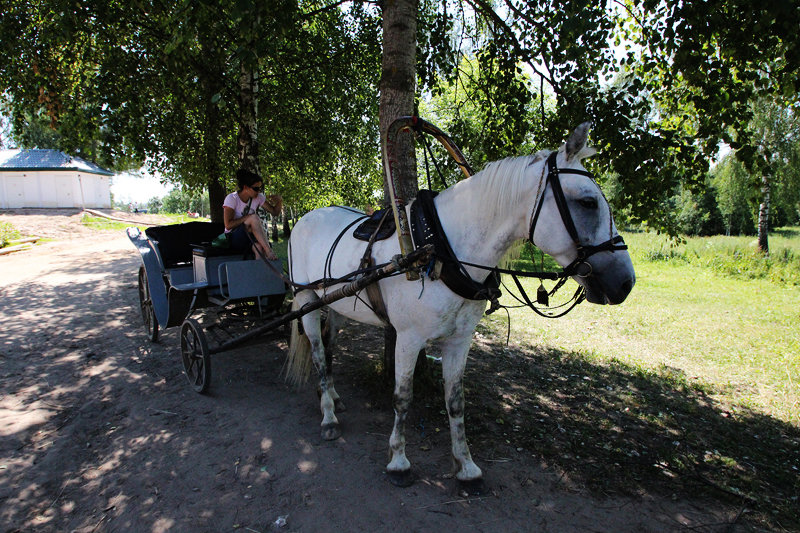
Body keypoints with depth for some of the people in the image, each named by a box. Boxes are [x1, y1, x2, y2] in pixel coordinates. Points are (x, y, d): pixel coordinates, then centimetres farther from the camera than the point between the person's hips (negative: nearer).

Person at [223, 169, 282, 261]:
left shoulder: (258, 197, 4)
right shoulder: (231, 198, -11)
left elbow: (274, 212, 7)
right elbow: (228, 225, -18)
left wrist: (279, 201, -13)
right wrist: (248, 217, -20)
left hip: (250, 236, 4)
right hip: (234, 238, -4)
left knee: (259, 247, -35)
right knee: (254, 218, -33)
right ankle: (269, 251, -38)